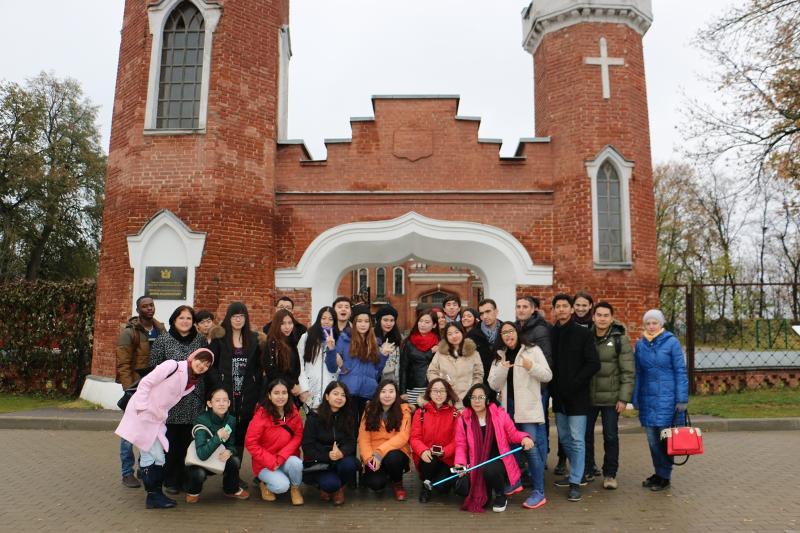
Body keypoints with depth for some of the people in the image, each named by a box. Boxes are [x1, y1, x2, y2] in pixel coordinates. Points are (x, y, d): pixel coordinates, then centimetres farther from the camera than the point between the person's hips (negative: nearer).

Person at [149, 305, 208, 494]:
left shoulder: (200, 340, 8)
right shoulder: (163, 340, 1)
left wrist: (205, 396, 10)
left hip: (194, 402, 2)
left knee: (189, 441, 5)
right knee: (171, 441, 3)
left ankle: (186, 478, 20)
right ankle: (170, 480, 18)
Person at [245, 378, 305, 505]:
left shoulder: (293, 412, -6)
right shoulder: (261, 415, -17)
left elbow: (298, 436, -5)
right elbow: (250, 443, -15)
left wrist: (282, 457, -18)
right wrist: (271, 462, -18)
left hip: (287, 459, 3)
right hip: (265, 464, -3)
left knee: (295, 463, -30)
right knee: (282, 486, -26)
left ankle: (295, 488, 2)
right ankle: (265, 484, 9)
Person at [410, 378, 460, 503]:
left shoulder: (455, 414, 0)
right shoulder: (420, 412, 2)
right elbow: (414, 437, -4)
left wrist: (444, 452, -23)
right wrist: (423, 451, -24)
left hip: (447, 459, 0)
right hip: (426, 457, 0)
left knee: (442, 487, -23)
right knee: (431, 461, -34)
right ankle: (425, 486, 0)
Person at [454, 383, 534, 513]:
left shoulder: (500, 414, -4)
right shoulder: (464, 419, -3)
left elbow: (513, 433, 3)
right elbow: (461, 445, -2)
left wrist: (524, 438, -18)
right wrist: (460, 463, -17)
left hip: (498, 461, -2)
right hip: (476, 466, 2)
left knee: (490, 470, -36)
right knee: (462, 487, -18)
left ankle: (501, 496, 0)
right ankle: (484, 492, 22)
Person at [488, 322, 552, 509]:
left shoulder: (533, 350, -2)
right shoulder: (499, 356, 10)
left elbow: (548, 376, -6)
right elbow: (494, 385, 3)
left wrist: (531, 366, -23)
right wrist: (502, 369, -14)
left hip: (528, 407, -5)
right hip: (508, 407, 5)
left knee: (531, 448, -10)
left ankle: (539, 492, -3)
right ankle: (515, 483, 34)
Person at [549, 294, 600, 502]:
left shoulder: (583, 333, -7)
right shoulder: (551, 334, 6)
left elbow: (593, 364, -11)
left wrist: (575, 383, -17)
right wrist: (552, 386, 0)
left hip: (577, 396, -5)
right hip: (558, 396, 5)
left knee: (577, 440, -1)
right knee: (564, 438, 15)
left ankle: (575, 482, 8)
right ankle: (578, 473, 32)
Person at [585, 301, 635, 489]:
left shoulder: (620, 339, -6)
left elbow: (628, 372, -7)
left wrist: (624, 398, -12)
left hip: (611, 398, -3)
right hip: (587, 396, 3)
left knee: (611, 436, 6)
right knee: (585, 434, 10)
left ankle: (610, 474, 20)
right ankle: (588, 469, 27)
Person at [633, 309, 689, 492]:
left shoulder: (671, 342, -6)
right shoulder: (640, 344, 7)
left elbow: (680, 372, -6)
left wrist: (682, 399, -9)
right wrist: (635, 398, 10)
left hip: (666, 397, -4)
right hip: (647, 398, 4)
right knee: (652, 438, 10)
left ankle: (665, 476, 15)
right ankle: (658, 472, 25)